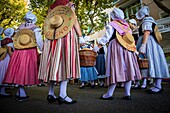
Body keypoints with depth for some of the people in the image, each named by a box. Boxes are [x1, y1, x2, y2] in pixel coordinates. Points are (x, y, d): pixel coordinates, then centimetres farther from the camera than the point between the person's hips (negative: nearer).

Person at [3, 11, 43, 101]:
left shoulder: (20, 27, 13)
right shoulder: (35, 28, 0)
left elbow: (15, 40, 13)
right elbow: (39, 42, -6)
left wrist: (16, 50, 19)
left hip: (18, 52, 4)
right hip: (31, 52, -4)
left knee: (19, 71, 7)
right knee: (26, 70, -1)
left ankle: (20, 92, 13)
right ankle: (21, 94, 3)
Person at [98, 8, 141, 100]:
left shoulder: (111, 25, 2)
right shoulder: (126, 25, 19)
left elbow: (106, 38, -4)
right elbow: (130, 38, 18)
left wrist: (98, 41, 9)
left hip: (116, 47, -6)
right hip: (127, 49, 6)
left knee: (116, 70, -8)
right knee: (127, 70, 3)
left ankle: (109, 94, -4)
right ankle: (127, 94, 7)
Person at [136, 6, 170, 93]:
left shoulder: (146, 21, -4)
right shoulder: (148, 21, 25)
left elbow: (147, 32, -18)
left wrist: (143, 45, -27)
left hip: (148, 43, -10)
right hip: (150, 44, 10)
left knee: (153, 62, -11)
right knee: (152, 63, 7)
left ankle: (158, 86, -8)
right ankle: (156, 85, 11)